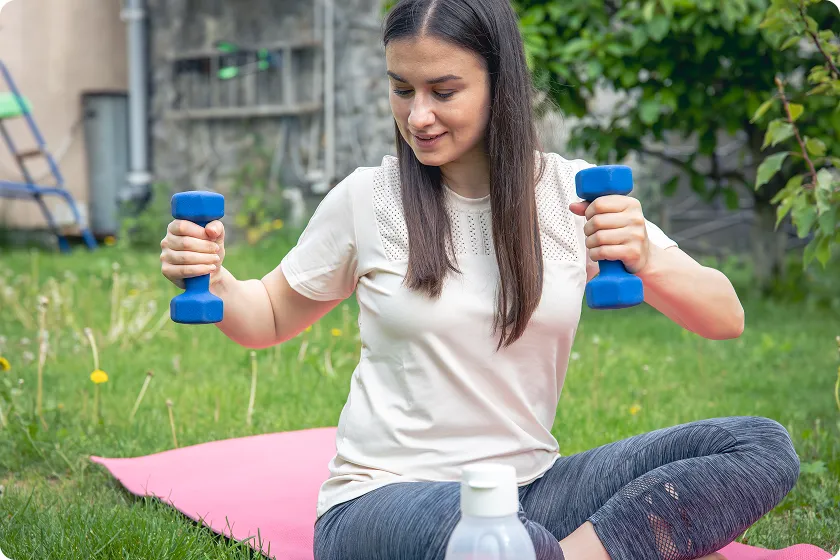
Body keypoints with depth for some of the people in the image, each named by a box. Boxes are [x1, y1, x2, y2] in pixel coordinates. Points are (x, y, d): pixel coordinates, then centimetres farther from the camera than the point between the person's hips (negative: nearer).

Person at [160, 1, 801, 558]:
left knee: (763, 446, -15)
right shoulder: (368, 198, -1)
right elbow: (271, 320, 13)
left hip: (530, 488, 4)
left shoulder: (571, 191, 1)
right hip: (386, 496, -4)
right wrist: (212, 282, -9)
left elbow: (727, 321, -2)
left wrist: (647, 260, -23)